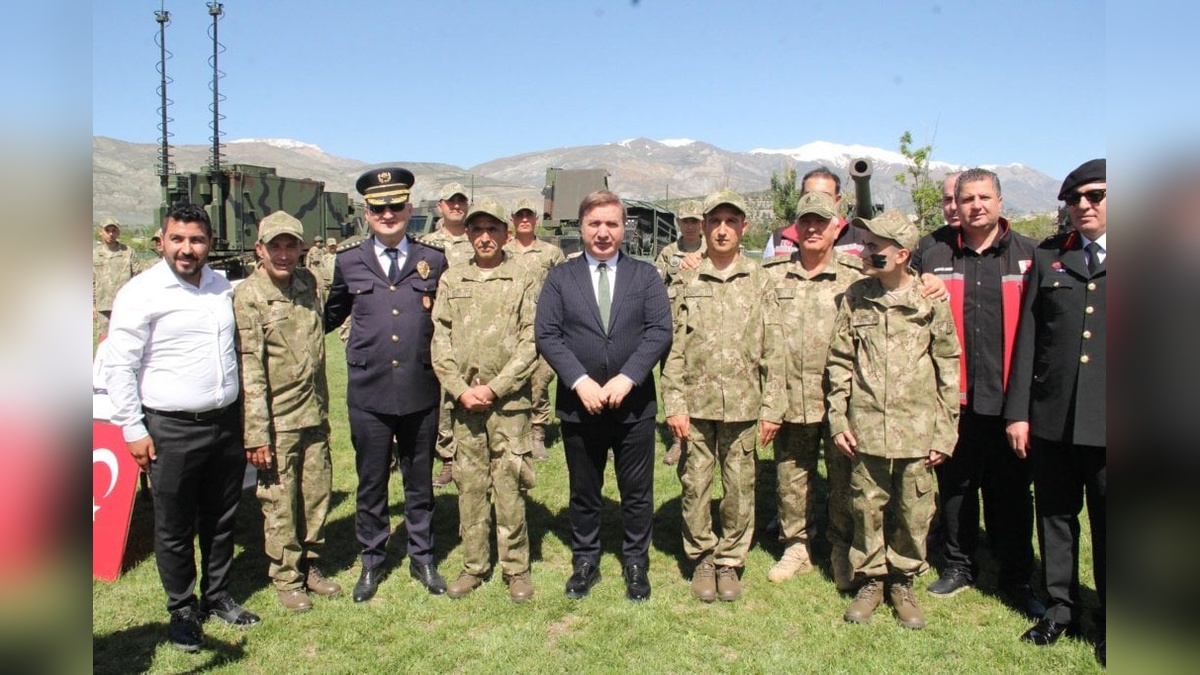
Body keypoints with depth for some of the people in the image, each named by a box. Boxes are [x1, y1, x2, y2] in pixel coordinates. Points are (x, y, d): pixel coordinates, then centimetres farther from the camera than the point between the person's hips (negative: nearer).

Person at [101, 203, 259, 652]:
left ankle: (217, 596, 33)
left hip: (227, 423, 5)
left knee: (222, 519, 16)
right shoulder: (141, 293, -10)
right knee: (174, 528, 9)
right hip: (171, 430, -5)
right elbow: (119, 367, -9)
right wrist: (133, 430, -10)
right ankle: (182, 610, 27)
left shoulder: (223, 287, 7)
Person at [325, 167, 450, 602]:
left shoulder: (433, 260, 4)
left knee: (419, 482, 13)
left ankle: (422, 559, 31)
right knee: (371, 484, 12)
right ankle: (372, 563, 30)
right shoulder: (349, 262, 4)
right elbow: (331, 317, 18)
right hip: (368, 393, 0)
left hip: (420, 392, 0)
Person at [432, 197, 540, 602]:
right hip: (464, 400, 3)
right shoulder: (451, 281, 10)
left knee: (510, 486, 1)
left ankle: (516, 568, 15)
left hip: (509, 401, -3)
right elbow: (440, 341, 7)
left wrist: (493, 388, -11)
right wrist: (461, 389, -6)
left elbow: (530, 343, -4)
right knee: (469, 485, 9)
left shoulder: (525, 280, 2)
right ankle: (474, 566, 22)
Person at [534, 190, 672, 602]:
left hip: (634, 403, 0)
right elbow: (546, 335, -5)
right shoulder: (560, 277, 4)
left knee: (637, 492, 10)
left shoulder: (646, 275, 4)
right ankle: (585, 563, 30)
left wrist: (626, 378, -18)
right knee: (583, 492, 14)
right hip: (578, 404, 0)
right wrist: (580, 381, -17)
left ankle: (636, 564, 27)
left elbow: (660, 332, -6)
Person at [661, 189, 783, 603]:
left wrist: (772, 409, -1)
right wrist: (674, 405, -5)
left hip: (743, 406, 0)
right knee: (695, 485, 8)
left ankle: (730, 561, 25)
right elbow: (672, 348, 1)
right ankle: (701, 559, 25)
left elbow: (773, 351, 3)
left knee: (740, 489, 8)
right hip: (696, 404, 0)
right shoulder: (685, 282, 2)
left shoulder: (760, 282, 3)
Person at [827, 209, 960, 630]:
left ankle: (903, 582, 27)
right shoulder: (855, 297, 2)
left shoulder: (931, 302, -3)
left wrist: (945, 433, 0)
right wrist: (839, 420, 1)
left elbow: (949, 370, 2)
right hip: (866, 429, 1)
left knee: (914, 512, 8)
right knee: (868, 508, 9)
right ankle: (870, 580, 26)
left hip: (917, 431, -1)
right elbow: (839, 362, 6)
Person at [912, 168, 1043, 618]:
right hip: (953, 395, 0)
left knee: (1012, 491, 8)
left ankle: (1017, 578, 23)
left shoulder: (1029, 254, 6)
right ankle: (959, 564, 29)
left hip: (1009, 396, 0)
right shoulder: (930, 251, 5)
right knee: (954, 484, 12)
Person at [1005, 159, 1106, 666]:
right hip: (1052, 416, 2)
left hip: (1107, 419, -2)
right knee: (1055, 514, 12)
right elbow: (1028, 337, 5)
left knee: (1109, 523, 7)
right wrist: (1018, 410, 1)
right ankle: (1061, 607, 28)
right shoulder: (1047, 258, 8)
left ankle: (1111, 621, 25)